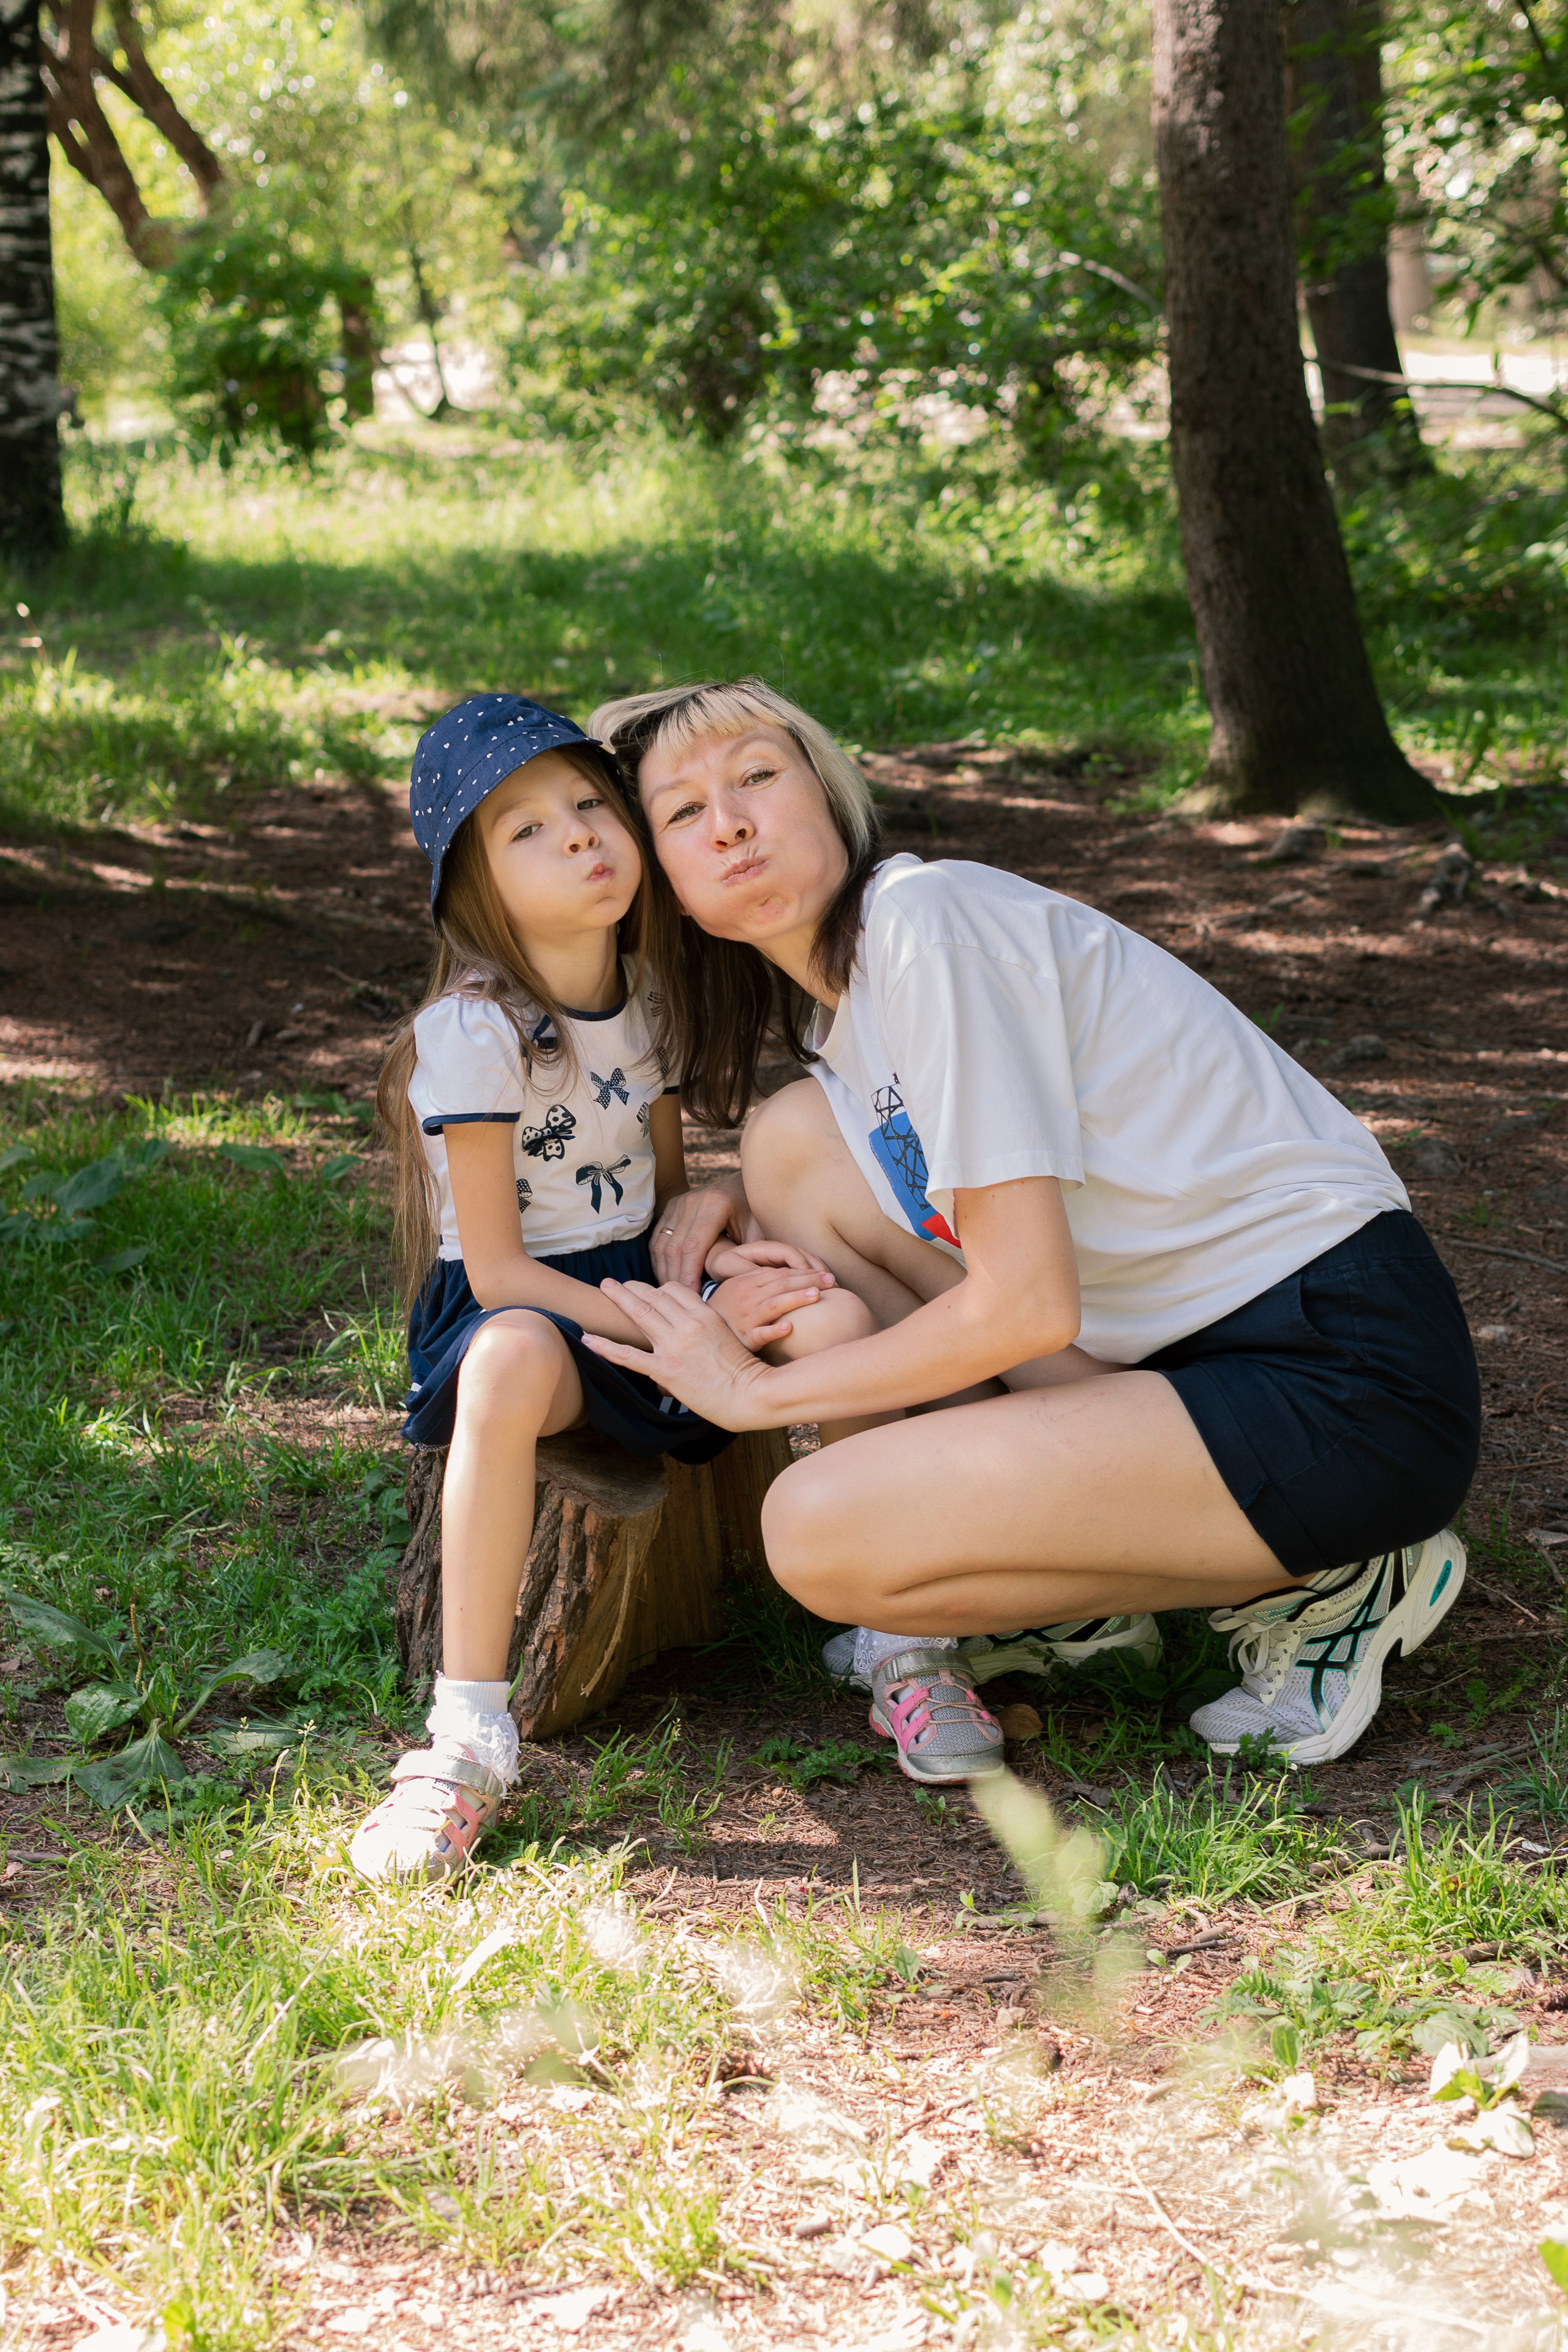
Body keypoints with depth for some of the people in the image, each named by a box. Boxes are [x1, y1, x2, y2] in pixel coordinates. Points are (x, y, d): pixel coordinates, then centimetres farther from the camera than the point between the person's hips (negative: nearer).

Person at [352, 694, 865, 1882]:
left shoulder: (648, 1000, 4)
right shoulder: (472, 1030, -16)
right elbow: (497, 1273, -17)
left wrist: (710, 1223, -9)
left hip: (639, 1283, 6)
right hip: (501, 1305, -5)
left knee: (835, 1317, -24)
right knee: (514, 1361, -43)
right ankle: (470, 1741, -37)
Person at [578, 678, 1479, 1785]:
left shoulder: (929, 919, -15)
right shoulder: (832, 1007, 14)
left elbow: (1027, 1303, -18)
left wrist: (762, 1391, -6)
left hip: (1349, 1387, -9)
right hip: (1205, 1353, 9)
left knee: (821, 1532, -20)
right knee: (797, 1140, 5)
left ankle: (1330, 1583, -4)